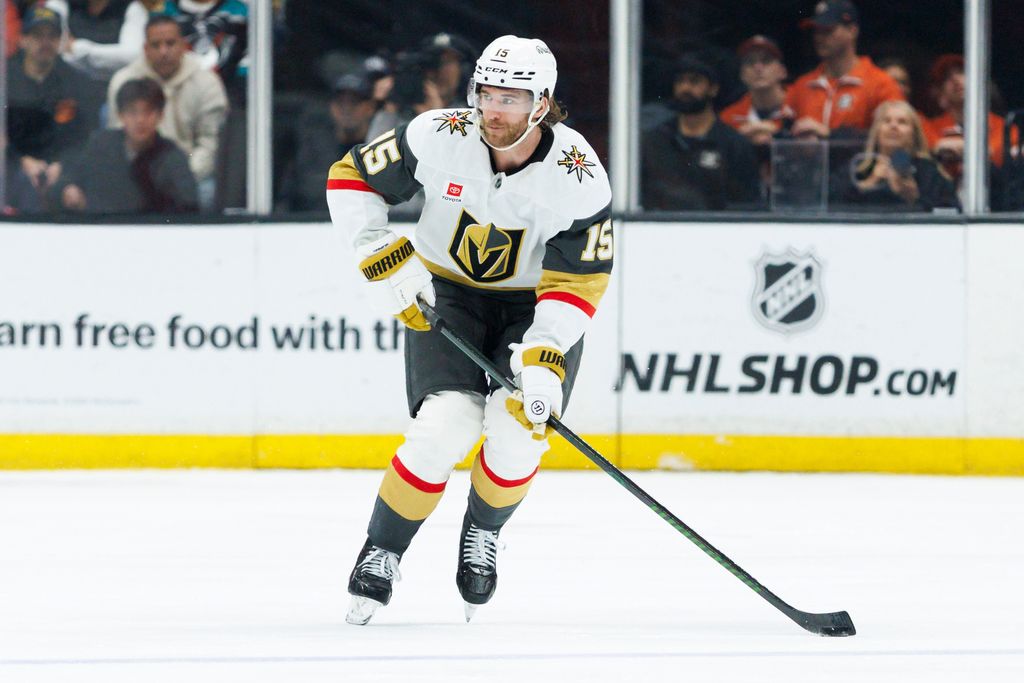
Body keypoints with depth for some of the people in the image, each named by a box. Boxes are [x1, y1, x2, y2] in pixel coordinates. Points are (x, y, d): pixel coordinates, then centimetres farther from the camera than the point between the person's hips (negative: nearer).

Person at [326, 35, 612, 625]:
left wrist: (542, 362, -32)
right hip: (445, 293, 0)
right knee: (447, 424, -22)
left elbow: (578, 282, -20)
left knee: (517, 431, -21)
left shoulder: (579, 176, -23)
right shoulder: (439, 138, -21)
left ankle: (483, 533, 11)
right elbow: (351, 178, -9)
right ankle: (381, 554, -4)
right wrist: (387, 260, -18)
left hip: (537, 306, 0)